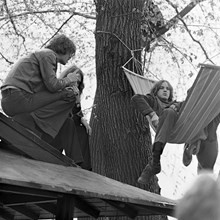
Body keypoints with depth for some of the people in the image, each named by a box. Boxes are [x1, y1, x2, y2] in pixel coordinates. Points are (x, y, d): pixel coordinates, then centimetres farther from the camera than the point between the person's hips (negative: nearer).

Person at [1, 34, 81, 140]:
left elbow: (49, 86, 24)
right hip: (20, 97, -10)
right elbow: (52, 85, -13)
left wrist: (70, 90, 9)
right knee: (68, 96, -10)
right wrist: (68, 80, 6)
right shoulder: (48, 54, -2)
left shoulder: (41, 54, 30)